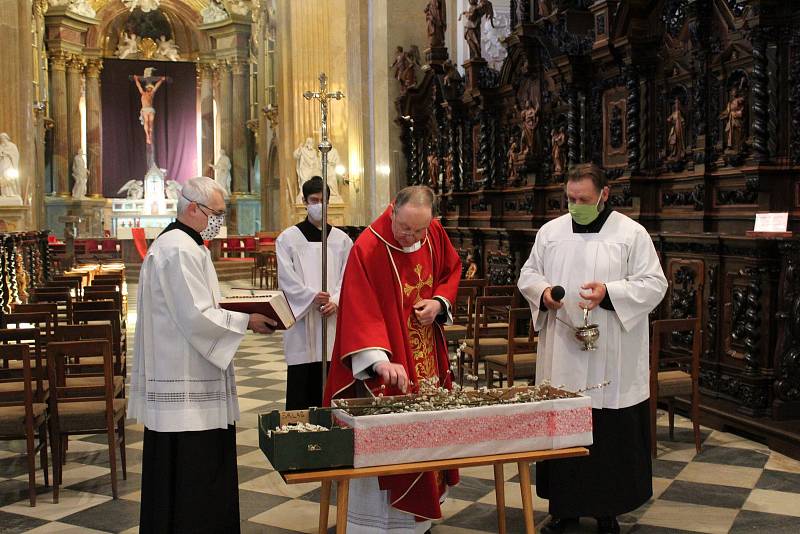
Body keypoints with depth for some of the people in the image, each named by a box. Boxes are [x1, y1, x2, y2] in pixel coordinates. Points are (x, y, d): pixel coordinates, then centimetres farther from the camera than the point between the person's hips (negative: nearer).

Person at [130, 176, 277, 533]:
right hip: (185, 384, -11)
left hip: (175, 376, 11)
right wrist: (246, 321, -13)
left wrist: (235, 314, 12)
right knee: (191, 468, -2)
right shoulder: (181, 250, -18)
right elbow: (196, 316, -23)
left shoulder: (172, 243, 16)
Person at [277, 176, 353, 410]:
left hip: (332, 320, 2)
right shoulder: (288, 238, 3)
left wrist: (335, 301, -12)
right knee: (300, 384, -1)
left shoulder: (341, 239, 9)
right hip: (300, 318, -2)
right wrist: (312, 297, -17)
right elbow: (287, 279, -4)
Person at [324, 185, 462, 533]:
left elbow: (452, 270, 16)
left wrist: (439, 302, -5)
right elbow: (359, 312, -25)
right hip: (384, 368, -6)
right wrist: (380, 360, -38)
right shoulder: (367, 248, -19)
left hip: (428, 362, 6)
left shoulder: (435, 234, -1)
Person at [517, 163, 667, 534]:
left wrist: (610, 292, -19)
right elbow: (528, 274, 15)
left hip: (611, 362, -3)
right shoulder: (551, 231, 8)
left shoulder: (632, 233, -2)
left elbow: (654, 284, -5)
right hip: (561, 360, 3)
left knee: (610, 434, 4)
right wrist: (542, 291, -7)